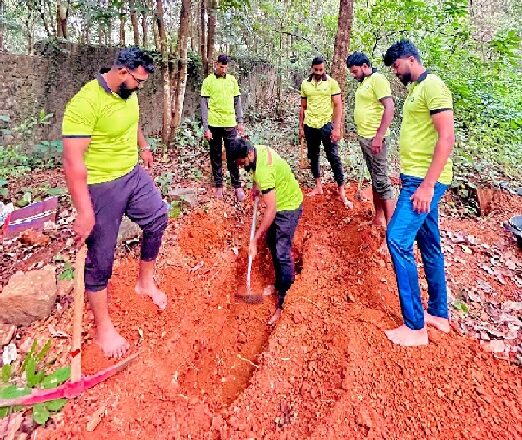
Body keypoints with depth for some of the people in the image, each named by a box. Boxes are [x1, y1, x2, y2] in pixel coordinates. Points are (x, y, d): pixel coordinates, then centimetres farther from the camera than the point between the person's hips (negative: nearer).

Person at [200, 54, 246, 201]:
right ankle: (219, 185, 17)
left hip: (230, 124, 2)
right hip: (214, 124, -1)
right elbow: (204, 105, -4)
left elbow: (237, 102, 11)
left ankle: (237, 186, 10)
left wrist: (240, 122, 5)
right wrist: (206, 128, -10)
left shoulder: (232, 80, 7)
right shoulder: (208, 81, -2)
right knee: (216, 156, 7)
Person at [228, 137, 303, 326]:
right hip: (279, 202, 10)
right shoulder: (258, 149, -7)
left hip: (288, 206, -10)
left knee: (282, 254, -9)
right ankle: (279, 283, 36)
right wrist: (256, 185, 3)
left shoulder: (263, 171, -35)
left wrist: (254, 241, -34)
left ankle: (282, 304, 1)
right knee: (271, 242, 19)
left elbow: (270, 211, -37)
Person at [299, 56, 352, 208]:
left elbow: (338, 106, -6)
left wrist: (337, 128, -13)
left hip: (326, 124, -3)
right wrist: (301, 126, 9)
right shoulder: (305, 84, 5)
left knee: (334, 157, -3)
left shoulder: (332, 83, -4)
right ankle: (318, 186, 25)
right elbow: (303, 107, 12)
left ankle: (341, 191, 1)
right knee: (313, 156, 11)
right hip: (310, 125, 4)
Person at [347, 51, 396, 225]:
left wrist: (379, 137, -24)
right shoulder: (364, 82, 15)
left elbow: (390, 108, -20)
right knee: (374, 178, 14)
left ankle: (391, 225, -2)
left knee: (381, 180, -7)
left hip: (374, 138, -9)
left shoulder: (377, 79, -12)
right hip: (364, 136, 9)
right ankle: (378, 218, 25)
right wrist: (363, 134, 15)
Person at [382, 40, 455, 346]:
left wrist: (427, 184, -24)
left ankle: (415, 326, -4)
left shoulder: (432, 86, -11)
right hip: (417, 177, 10)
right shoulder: (416, 89, 18)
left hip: (426, 180, -10)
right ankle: (439, 314, 25)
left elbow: (447, 137, -20)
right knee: (430, 245, 13)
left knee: (398, 239, -14)